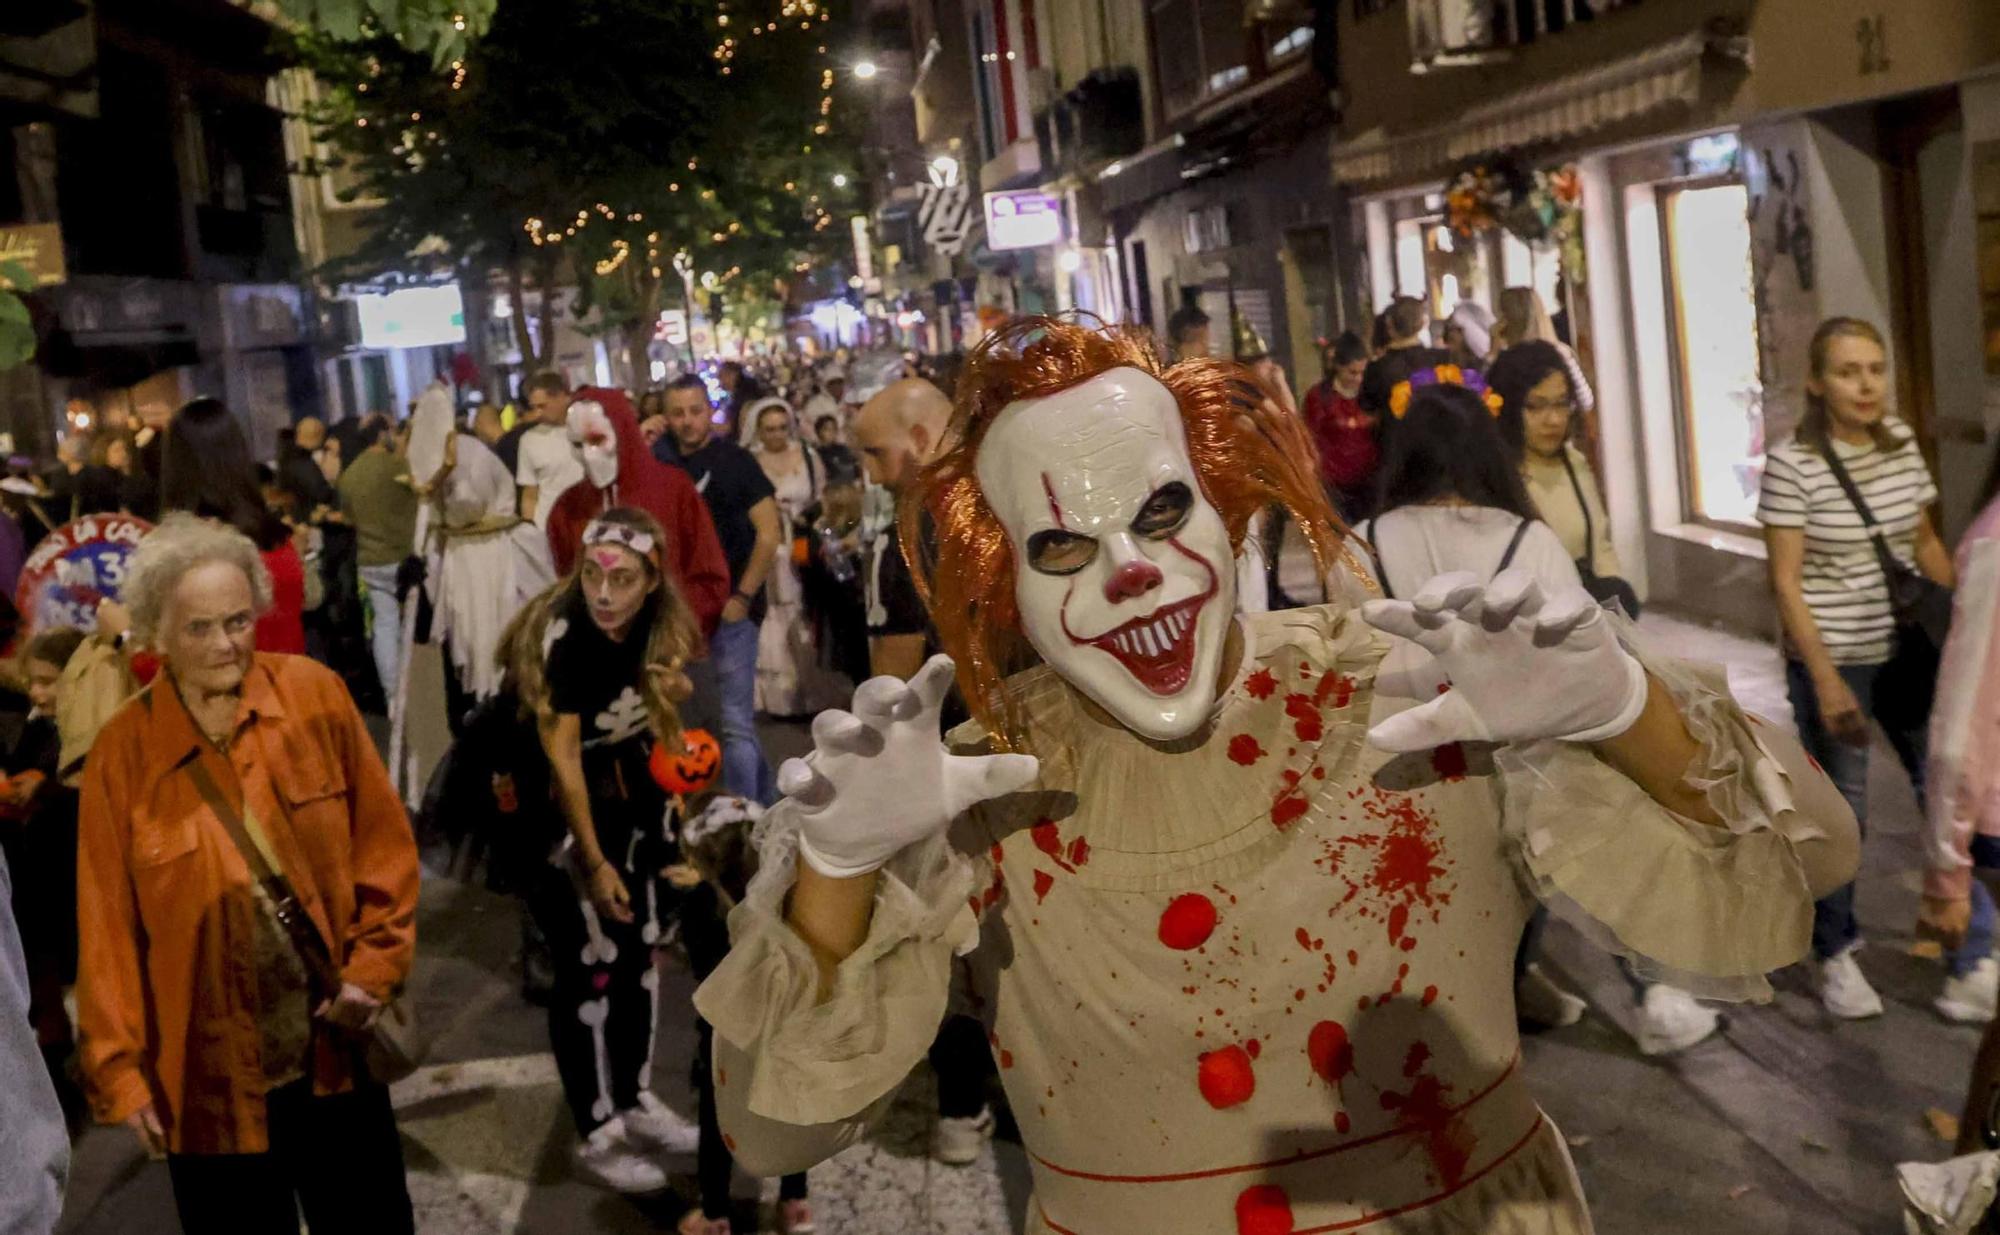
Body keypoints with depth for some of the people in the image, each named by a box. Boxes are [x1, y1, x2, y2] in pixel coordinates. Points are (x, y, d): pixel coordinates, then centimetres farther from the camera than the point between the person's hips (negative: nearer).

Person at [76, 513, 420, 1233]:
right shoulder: (124, 751, -8)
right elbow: (108, 925, -3)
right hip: (209, 1069, -1)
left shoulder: (315, 695, -5)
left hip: (336, 1046, 1)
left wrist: (375, 968, -5)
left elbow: (384, 847, 2)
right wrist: (119, 1067, -2)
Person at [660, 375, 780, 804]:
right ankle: (766, 802, 29)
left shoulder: (733, 460, -7)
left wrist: (742, 598, -13)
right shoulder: (667, 465, 9)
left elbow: (768, 533, -11)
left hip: (729, 608, -6)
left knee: (735, 721, -5)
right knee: (739, 715, 16)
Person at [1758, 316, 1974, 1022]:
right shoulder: (1791, 465, -11)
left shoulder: (1902, 443, 4)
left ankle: (1973, 969, 12)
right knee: (1842, 815, 5)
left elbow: (1925, 545, 15)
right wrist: (1826, 681, -15)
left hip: (1910, 652, 5)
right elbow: (1786, 584, -12)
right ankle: (1836, 955, 26)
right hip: (1833, 662, -5)